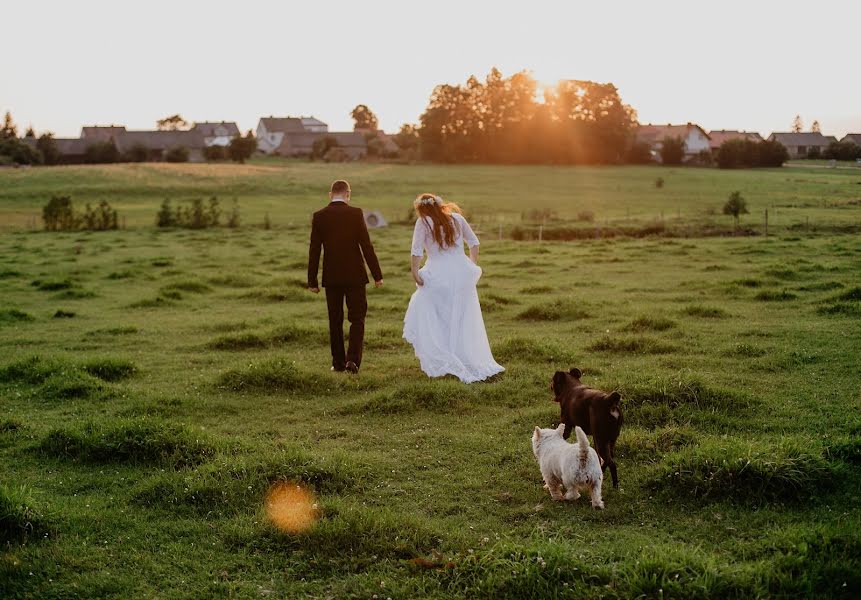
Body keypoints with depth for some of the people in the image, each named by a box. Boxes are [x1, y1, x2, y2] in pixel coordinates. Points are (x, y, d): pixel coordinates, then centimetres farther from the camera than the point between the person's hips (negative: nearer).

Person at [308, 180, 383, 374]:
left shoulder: (319, 216, -2)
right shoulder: (355, 213, -7)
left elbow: (314, 251, -1)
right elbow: (366, 246, -9)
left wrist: (312, 281, 5)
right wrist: (377, 275, -2)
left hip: (331, 277, 2)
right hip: (355, 275, -2)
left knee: (335, 321, 13)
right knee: (357, 319, 6)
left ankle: (338, 362, 17)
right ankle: (353, 359, -9)